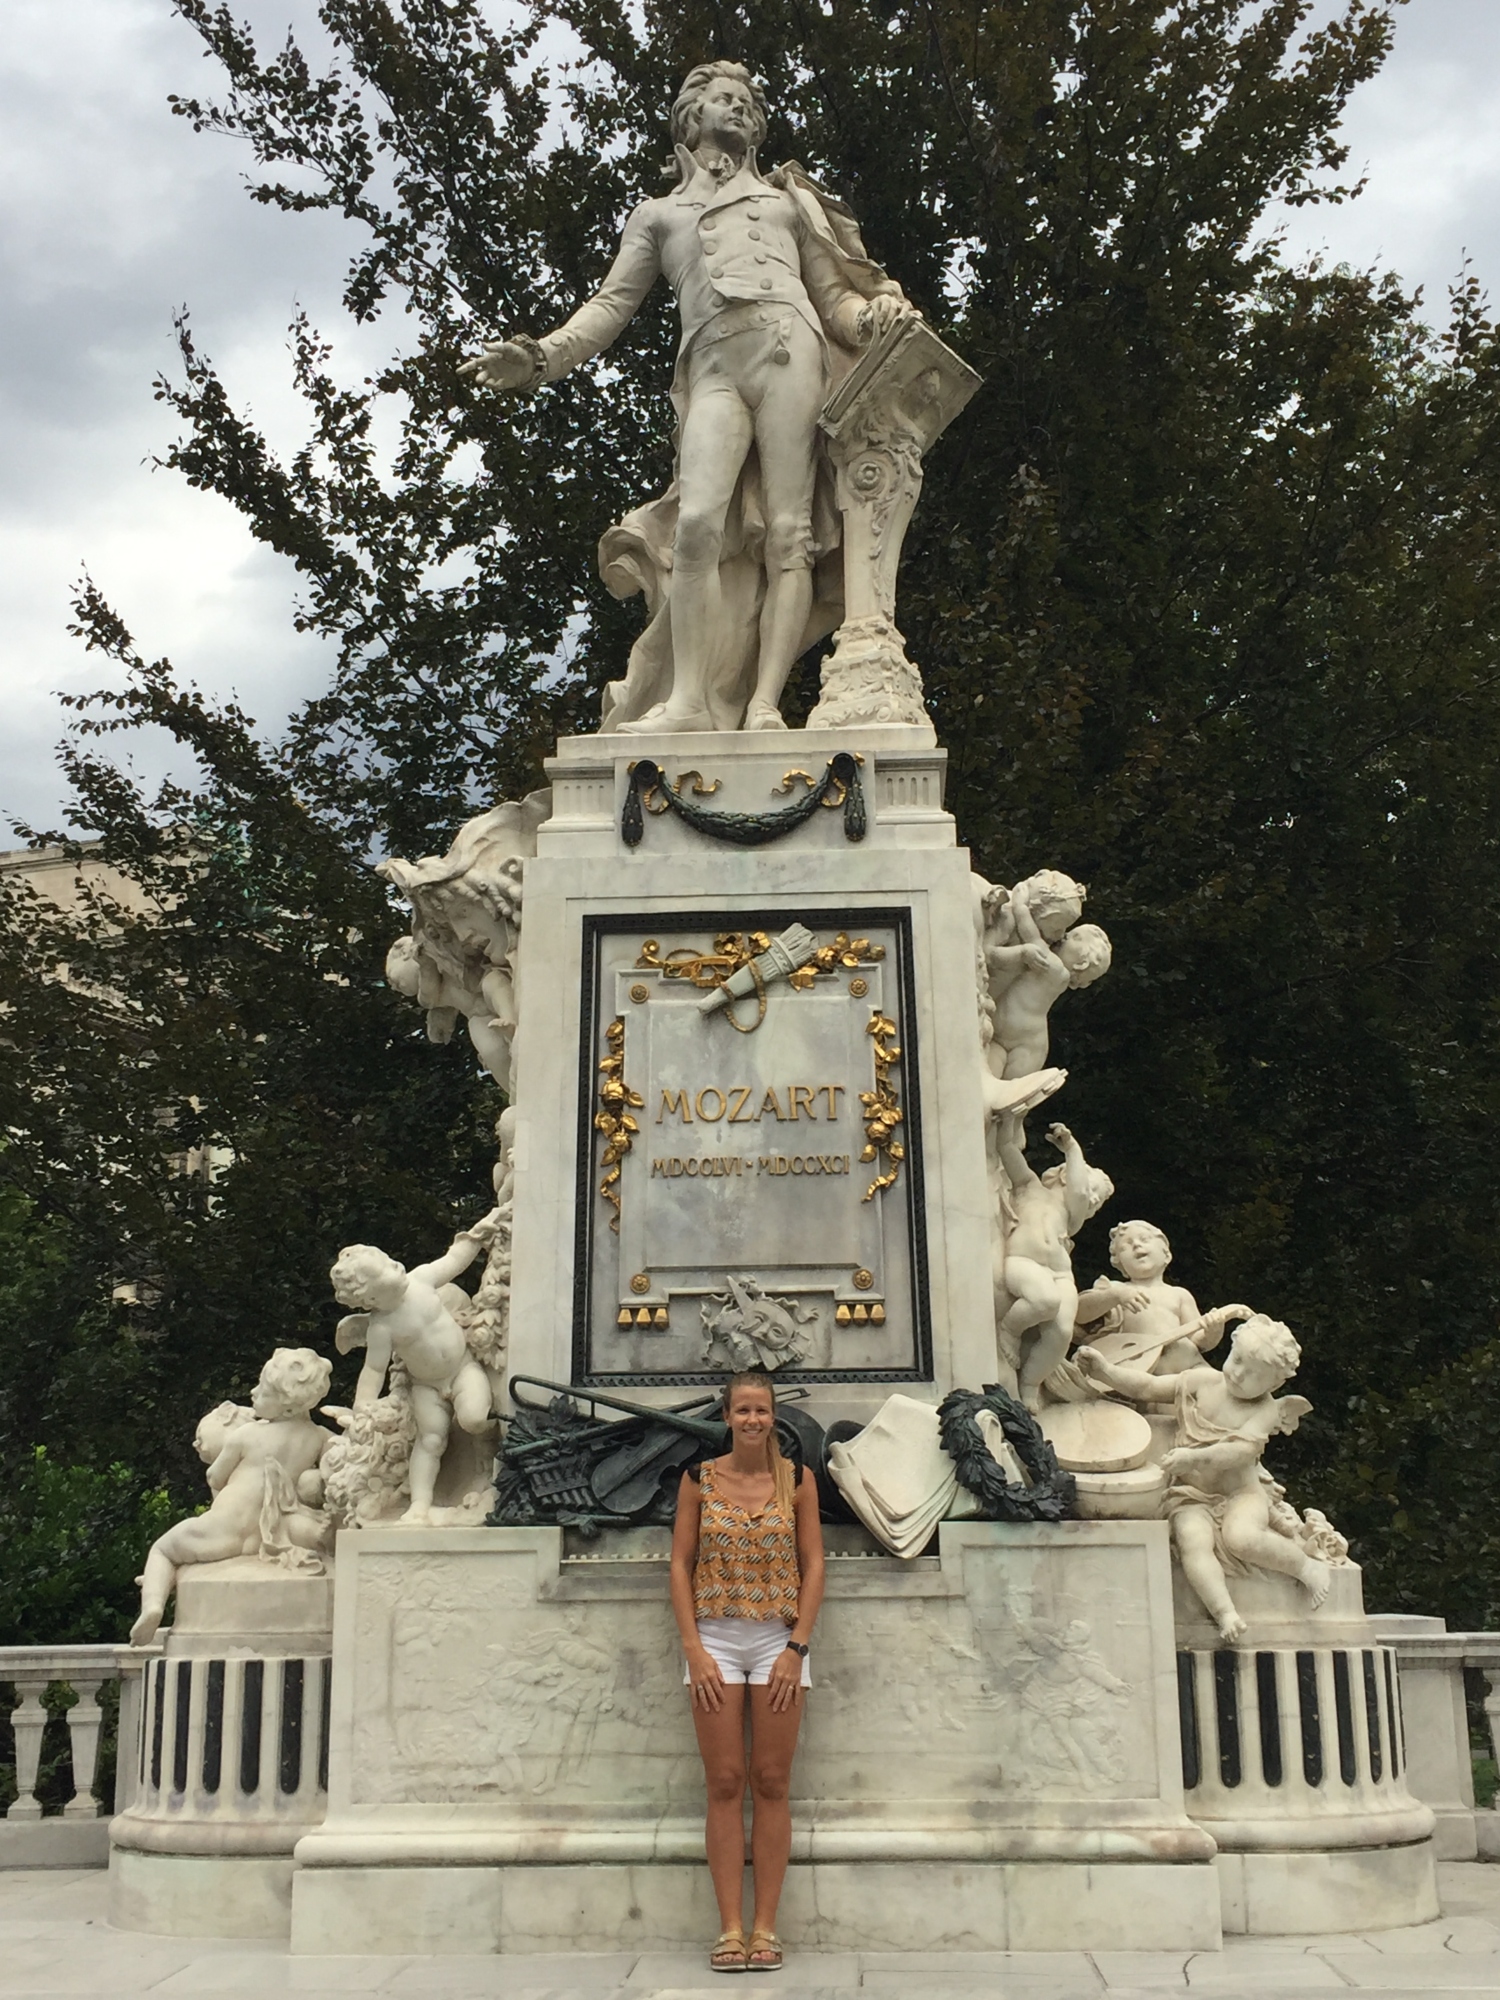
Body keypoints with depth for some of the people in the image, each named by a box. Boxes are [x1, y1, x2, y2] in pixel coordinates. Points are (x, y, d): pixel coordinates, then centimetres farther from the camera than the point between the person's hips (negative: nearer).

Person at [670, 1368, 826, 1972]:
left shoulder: (797, 1480, 0)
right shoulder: (699, 1479, 1)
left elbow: (813, 1566, 0)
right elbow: (681, 1564, 1)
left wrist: (796, 1648, -8)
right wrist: (694, 1649, -6)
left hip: (779, 1641, 0)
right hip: (715, 1640, 0)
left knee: (771, 1784, 3)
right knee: (724, 1784, 1)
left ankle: (765, 1927, 9)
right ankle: (730, 1928, 7)